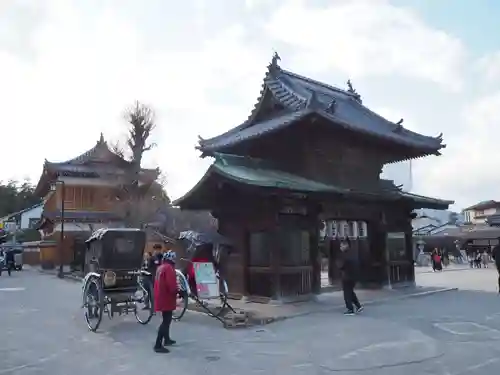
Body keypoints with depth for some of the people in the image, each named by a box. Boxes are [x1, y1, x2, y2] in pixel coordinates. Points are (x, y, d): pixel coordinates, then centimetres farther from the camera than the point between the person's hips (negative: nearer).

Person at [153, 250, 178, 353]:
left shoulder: (160, 268, 13)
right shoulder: (169, 268, -16)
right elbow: (171, 285, -24)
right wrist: (176, 292, -6)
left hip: (161, 297, 10)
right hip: (167, 298, -10)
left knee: (166, 320, 22)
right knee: (166, 321, -7)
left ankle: (166, 339, 35)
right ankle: (158, 345, -8)